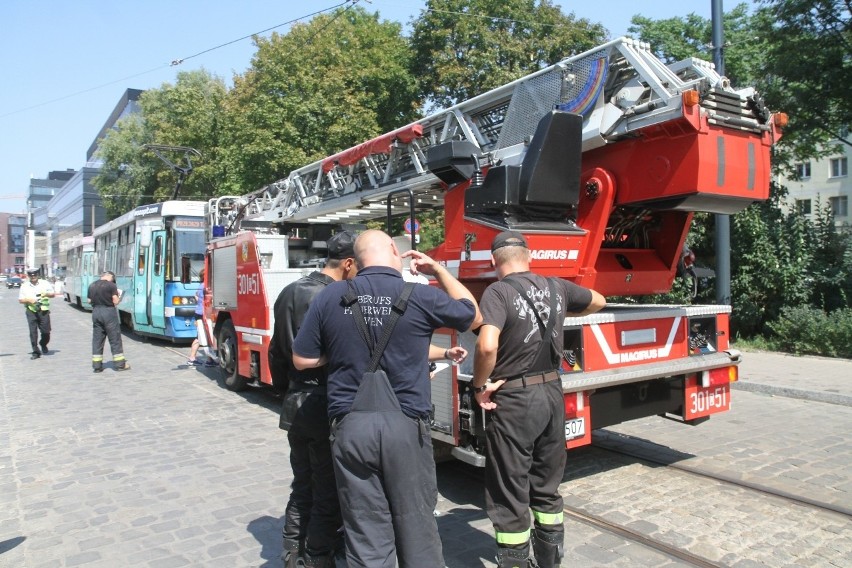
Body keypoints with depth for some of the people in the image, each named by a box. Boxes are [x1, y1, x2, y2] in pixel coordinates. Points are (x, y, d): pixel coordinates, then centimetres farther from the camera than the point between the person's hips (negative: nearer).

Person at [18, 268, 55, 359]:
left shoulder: (45, 283, 9)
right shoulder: (24, 286, 8)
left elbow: (53, 294, 13)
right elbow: (20, 300, 9)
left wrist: (46, 294, -9)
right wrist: (28, 300, -11)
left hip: (44, 311, 0)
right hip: (31, 311, 0)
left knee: (46, 331, 0)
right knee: (33, 332, -3)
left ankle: (43, 345, 29)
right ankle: (35, 351, 3)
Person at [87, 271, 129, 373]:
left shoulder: (92, 285, 8)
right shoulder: (111, 285, -9)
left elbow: (89, 300, 11)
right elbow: (115, 301, -11)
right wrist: (118, 297, 10)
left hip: (96, 312, 5)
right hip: (108, 312, -5)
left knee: (97, 340, 10)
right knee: (115, 339, 3)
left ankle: (96, 365, 10)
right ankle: (119, 364, 6)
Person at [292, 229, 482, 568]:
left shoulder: (331, 297, 0)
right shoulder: (422, 297, -5)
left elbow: (302, 360, 6)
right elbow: (473, 315, 13)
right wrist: (438, 270, 20)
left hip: (351, 426, 2)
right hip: (406, 427, -1)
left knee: (366, 539, 11)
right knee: (416, 530, 15)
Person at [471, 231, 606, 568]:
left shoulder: (498, 291, -14)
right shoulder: (556, 287, 5)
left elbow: (487, 346, -29)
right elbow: (598, 301, 24)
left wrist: (480, 385, -14)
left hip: (514, 400, -6)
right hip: (552, 393, 7)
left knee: (509, 495, 7)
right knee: (547, 488, 22)